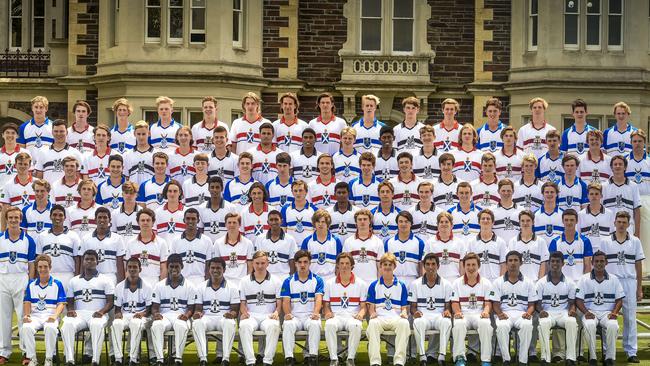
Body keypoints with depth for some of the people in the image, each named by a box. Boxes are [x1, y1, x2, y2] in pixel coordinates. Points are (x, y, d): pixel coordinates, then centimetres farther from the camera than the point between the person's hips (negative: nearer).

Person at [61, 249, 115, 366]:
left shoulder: (105, 280, 14)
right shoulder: (74, 281, 23)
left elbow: (110, 302, 6)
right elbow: (70, 301, 21)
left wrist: (101, 311, -15)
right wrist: (70, 310, -3)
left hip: (97, 314, -2)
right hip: (79, 314, 2)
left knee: (97, 325, -39)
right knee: (67, 324, -33)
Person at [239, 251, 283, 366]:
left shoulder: (275, 281, 14)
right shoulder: (245, 281, 16)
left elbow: (279, 302, 10)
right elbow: (243, 303, 14)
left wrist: (276, 312, -11)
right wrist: (244, 312, -8)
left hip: (269, 316, -1)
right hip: (251, 316, 1)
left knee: (274, 326, -37)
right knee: (244, 325, -35)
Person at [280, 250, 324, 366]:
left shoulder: (317, 280, 9)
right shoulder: (288, 281, 12)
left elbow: (318, 299, -5)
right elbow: (286, 301, 3)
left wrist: (316, 313, -26)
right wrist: (287, 314, -19)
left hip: (311, 316, -1)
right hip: (294, 316, 1)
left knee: (315, 324, -35)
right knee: (288, 325, -33)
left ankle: (313, 356, -32)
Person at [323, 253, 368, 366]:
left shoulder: (361, 284, 11)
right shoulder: (329, 283, 14)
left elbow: (363, 306, 10)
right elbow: (326, 304, 14)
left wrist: (361, 314, -13)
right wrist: (327, 312, -9)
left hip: (353, 317, -1)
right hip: (335, 316, 1)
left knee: (356, 326, -37)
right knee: (330, 325, -36)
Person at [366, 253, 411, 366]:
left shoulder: (401, 285, 15)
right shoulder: (374, 285, 14)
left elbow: (404, 307, 13)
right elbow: (371, 306, 10)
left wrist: (404, 313, -10)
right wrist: (372, 313, -12)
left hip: (396, 318, 0)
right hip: (379, 318, 0)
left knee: (404, 323, -36)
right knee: (372, 323, -37)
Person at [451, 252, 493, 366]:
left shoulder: (486, 283, 11)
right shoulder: (457, 283, 11)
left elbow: (488, 303, 5)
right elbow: (455, 302, 6)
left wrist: (486, 311, -18)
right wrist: (458, 312, -16)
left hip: (480, 315, 0)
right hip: (463, 315, 0)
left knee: (485, 324, -35)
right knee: (458, 324, -36)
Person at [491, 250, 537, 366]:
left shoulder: (528, 283, 15)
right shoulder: (498, 282, 13)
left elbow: (531, 304, 12)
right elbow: (495, 303, 8)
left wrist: (528, 313, -11)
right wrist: (499, 314, -14)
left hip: (522, 314, 0)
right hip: (505, 314, 0)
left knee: (527, 325, -36)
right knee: (501, 326, -36)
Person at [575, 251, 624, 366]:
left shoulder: (613, 279, 13)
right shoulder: (584, 279, 9)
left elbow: (619, 300, 11)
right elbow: (578, 299, 4)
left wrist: (614, 312, -8)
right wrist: (586, 312, -14)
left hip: (607, 312, 1)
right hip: (590, 312, -1)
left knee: (613, 326, -34)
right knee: (589, 325, -36)